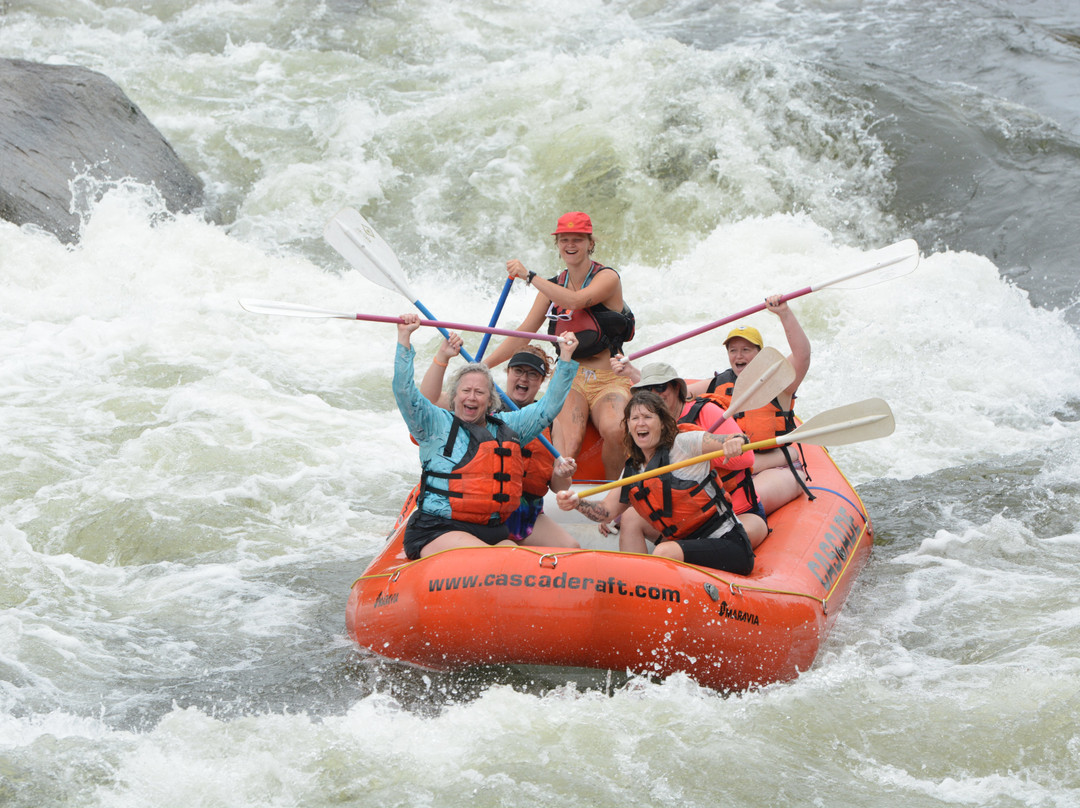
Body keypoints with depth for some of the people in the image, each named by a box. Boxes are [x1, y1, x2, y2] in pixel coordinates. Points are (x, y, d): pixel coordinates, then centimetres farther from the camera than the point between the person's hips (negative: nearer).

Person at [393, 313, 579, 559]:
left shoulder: (507, 428, 21)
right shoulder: (438, 424, 7)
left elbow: (548, 408, 26)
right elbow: (405, 393, -5)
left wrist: (566, 358, 23)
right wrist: (404, 338, -11)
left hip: (493, 533, 5)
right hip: (438, 532, -5)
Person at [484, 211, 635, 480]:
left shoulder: (607, 278, -3)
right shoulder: (553, 287, 13)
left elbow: (575, 301, -24)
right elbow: (522, 334, 13)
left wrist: (529, 276, -24)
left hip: (609, 380, -3)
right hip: (571, 380, 3)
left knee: (613, 430, -34)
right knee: (567, 447, -29)